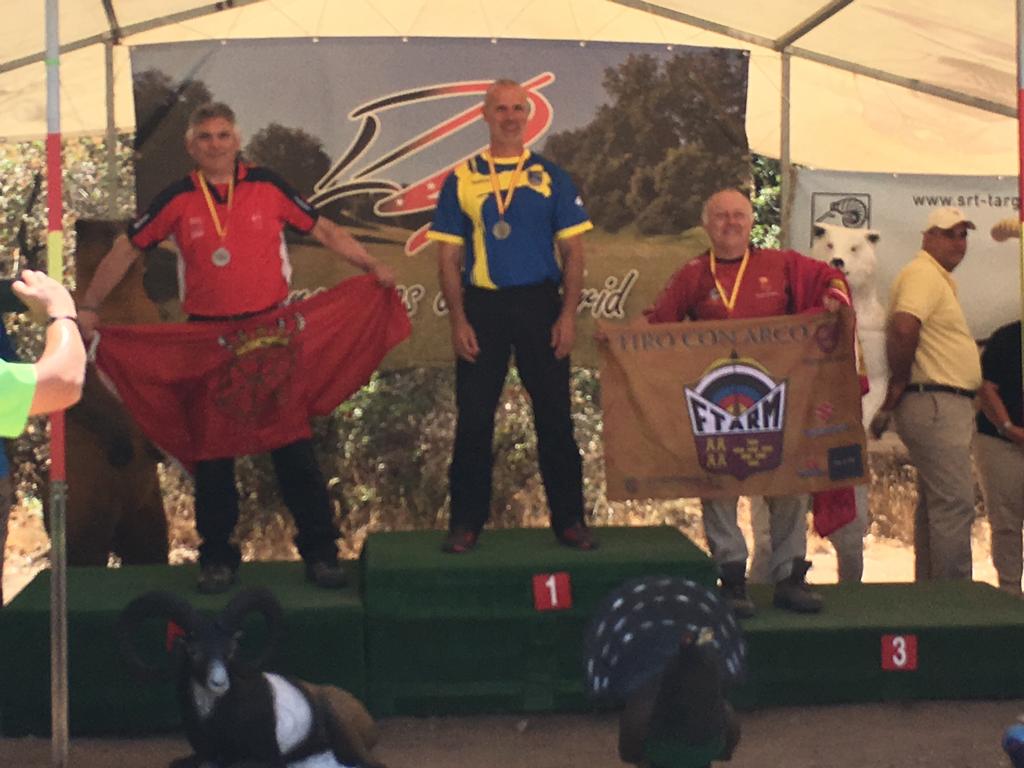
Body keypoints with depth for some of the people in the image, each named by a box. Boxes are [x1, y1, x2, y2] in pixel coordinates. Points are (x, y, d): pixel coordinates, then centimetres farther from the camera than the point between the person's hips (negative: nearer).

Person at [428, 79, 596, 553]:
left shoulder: (550, 177, 7)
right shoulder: (461, 180, 6)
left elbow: (573, 251, 5)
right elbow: (448, 257, 5)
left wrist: (567, 316, -5)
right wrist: (458, 321, -5)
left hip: (540, 304, 0)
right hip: (482, 306, 0)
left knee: (554, 416, 4)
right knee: (474, 419, 3)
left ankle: (568, 519, 12)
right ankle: (466, 523, 10)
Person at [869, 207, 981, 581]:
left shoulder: (939, 278, 21)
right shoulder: (922, 274, -12)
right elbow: (903, 328, -28)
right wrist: (899, 385, -16)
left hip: (943, 407, 11)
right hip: (935, 404, -11)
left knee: (935, 504, 13)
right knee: (955, 504, -12)